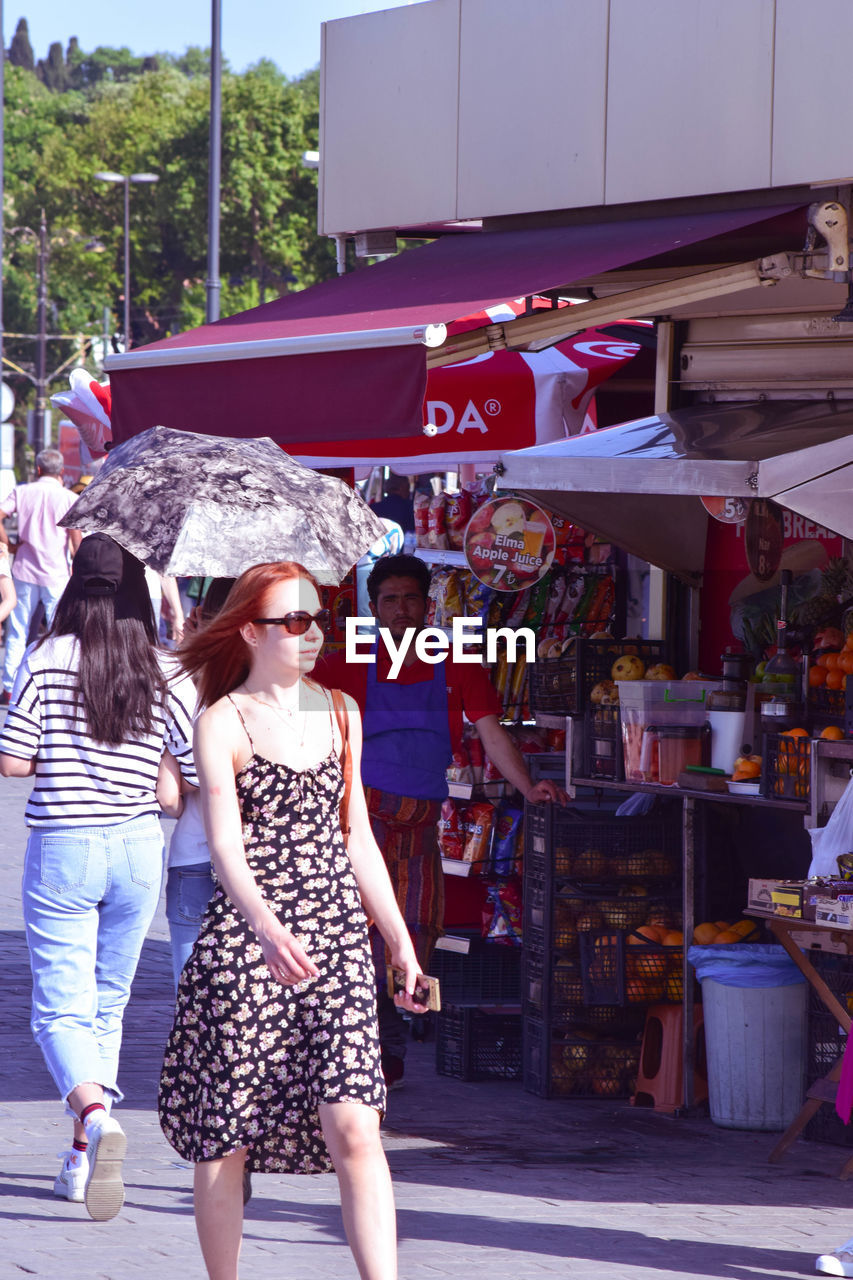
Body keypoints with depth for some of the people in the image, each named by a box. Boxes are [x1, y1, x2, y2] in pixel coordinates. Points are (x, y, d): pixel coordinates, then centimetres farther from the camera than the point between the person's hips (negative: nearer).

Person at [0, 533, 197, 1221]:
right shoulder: (167, 675, -2)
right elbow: (196, 781, -4)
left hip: (61, 850, -3)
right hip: (138, 852, 3)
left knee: (61, 1009, -1)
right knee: (107, 1006, 17)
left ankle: (96, 1115, -29)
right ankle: (83, 1160, 20)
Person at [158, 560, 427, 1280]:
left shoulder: (341, 716, 13)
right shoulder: (223, 722, -3)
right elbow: (224, 844, -15)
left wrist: (400, 942, 20)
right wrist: (266, 927, -32)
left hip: (337, 937, 3)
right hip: (244, 937, -3)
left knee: (354, 1125, -10)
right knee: (227, 1133, 2)